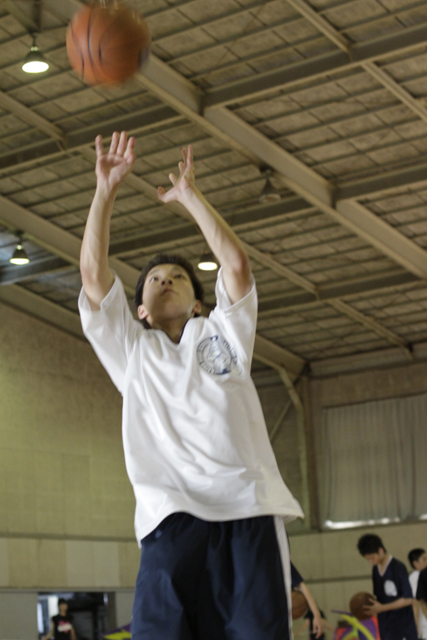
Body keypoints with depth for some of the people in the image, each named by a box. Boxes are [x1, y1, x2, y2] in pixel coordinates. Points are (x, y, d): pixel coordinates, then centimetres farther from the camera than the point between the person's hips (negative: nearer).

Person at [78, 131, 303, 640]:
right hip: (172, 518, 0)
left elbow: (236, 265, 11)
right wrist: (105, 191, 13)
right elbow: (94, 274, 15)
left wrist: (189, 196, 18)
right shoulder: (131, 350, 26)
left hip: (248, 508, 0)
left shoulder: (222, 333, 26)